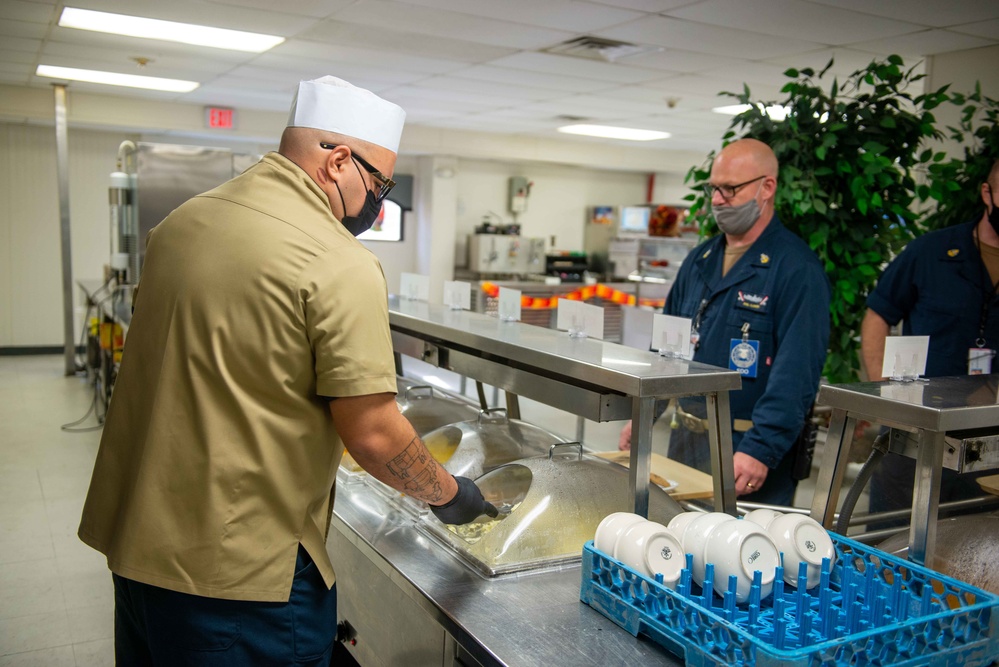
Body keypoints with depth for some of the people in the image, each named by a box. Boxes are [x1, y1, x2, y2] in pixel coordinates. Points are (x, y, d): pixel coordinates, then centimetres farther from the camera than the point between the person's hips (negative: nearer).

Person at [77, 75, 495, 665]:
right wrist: (447, 494, -2)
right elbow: (371, 433, -18)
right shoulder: (340, 267, -20)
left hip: (133, 532, 8)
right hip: (239, 565, -8)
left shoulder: (183, 222, 5)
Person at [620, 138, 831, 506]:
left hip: (748, 452, -7)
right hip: (685, 440, 7)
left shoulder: (798, 269, -13)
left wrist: (760, 450, -28)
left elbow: (796, 374, -21)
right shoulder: (699, 260, 11)